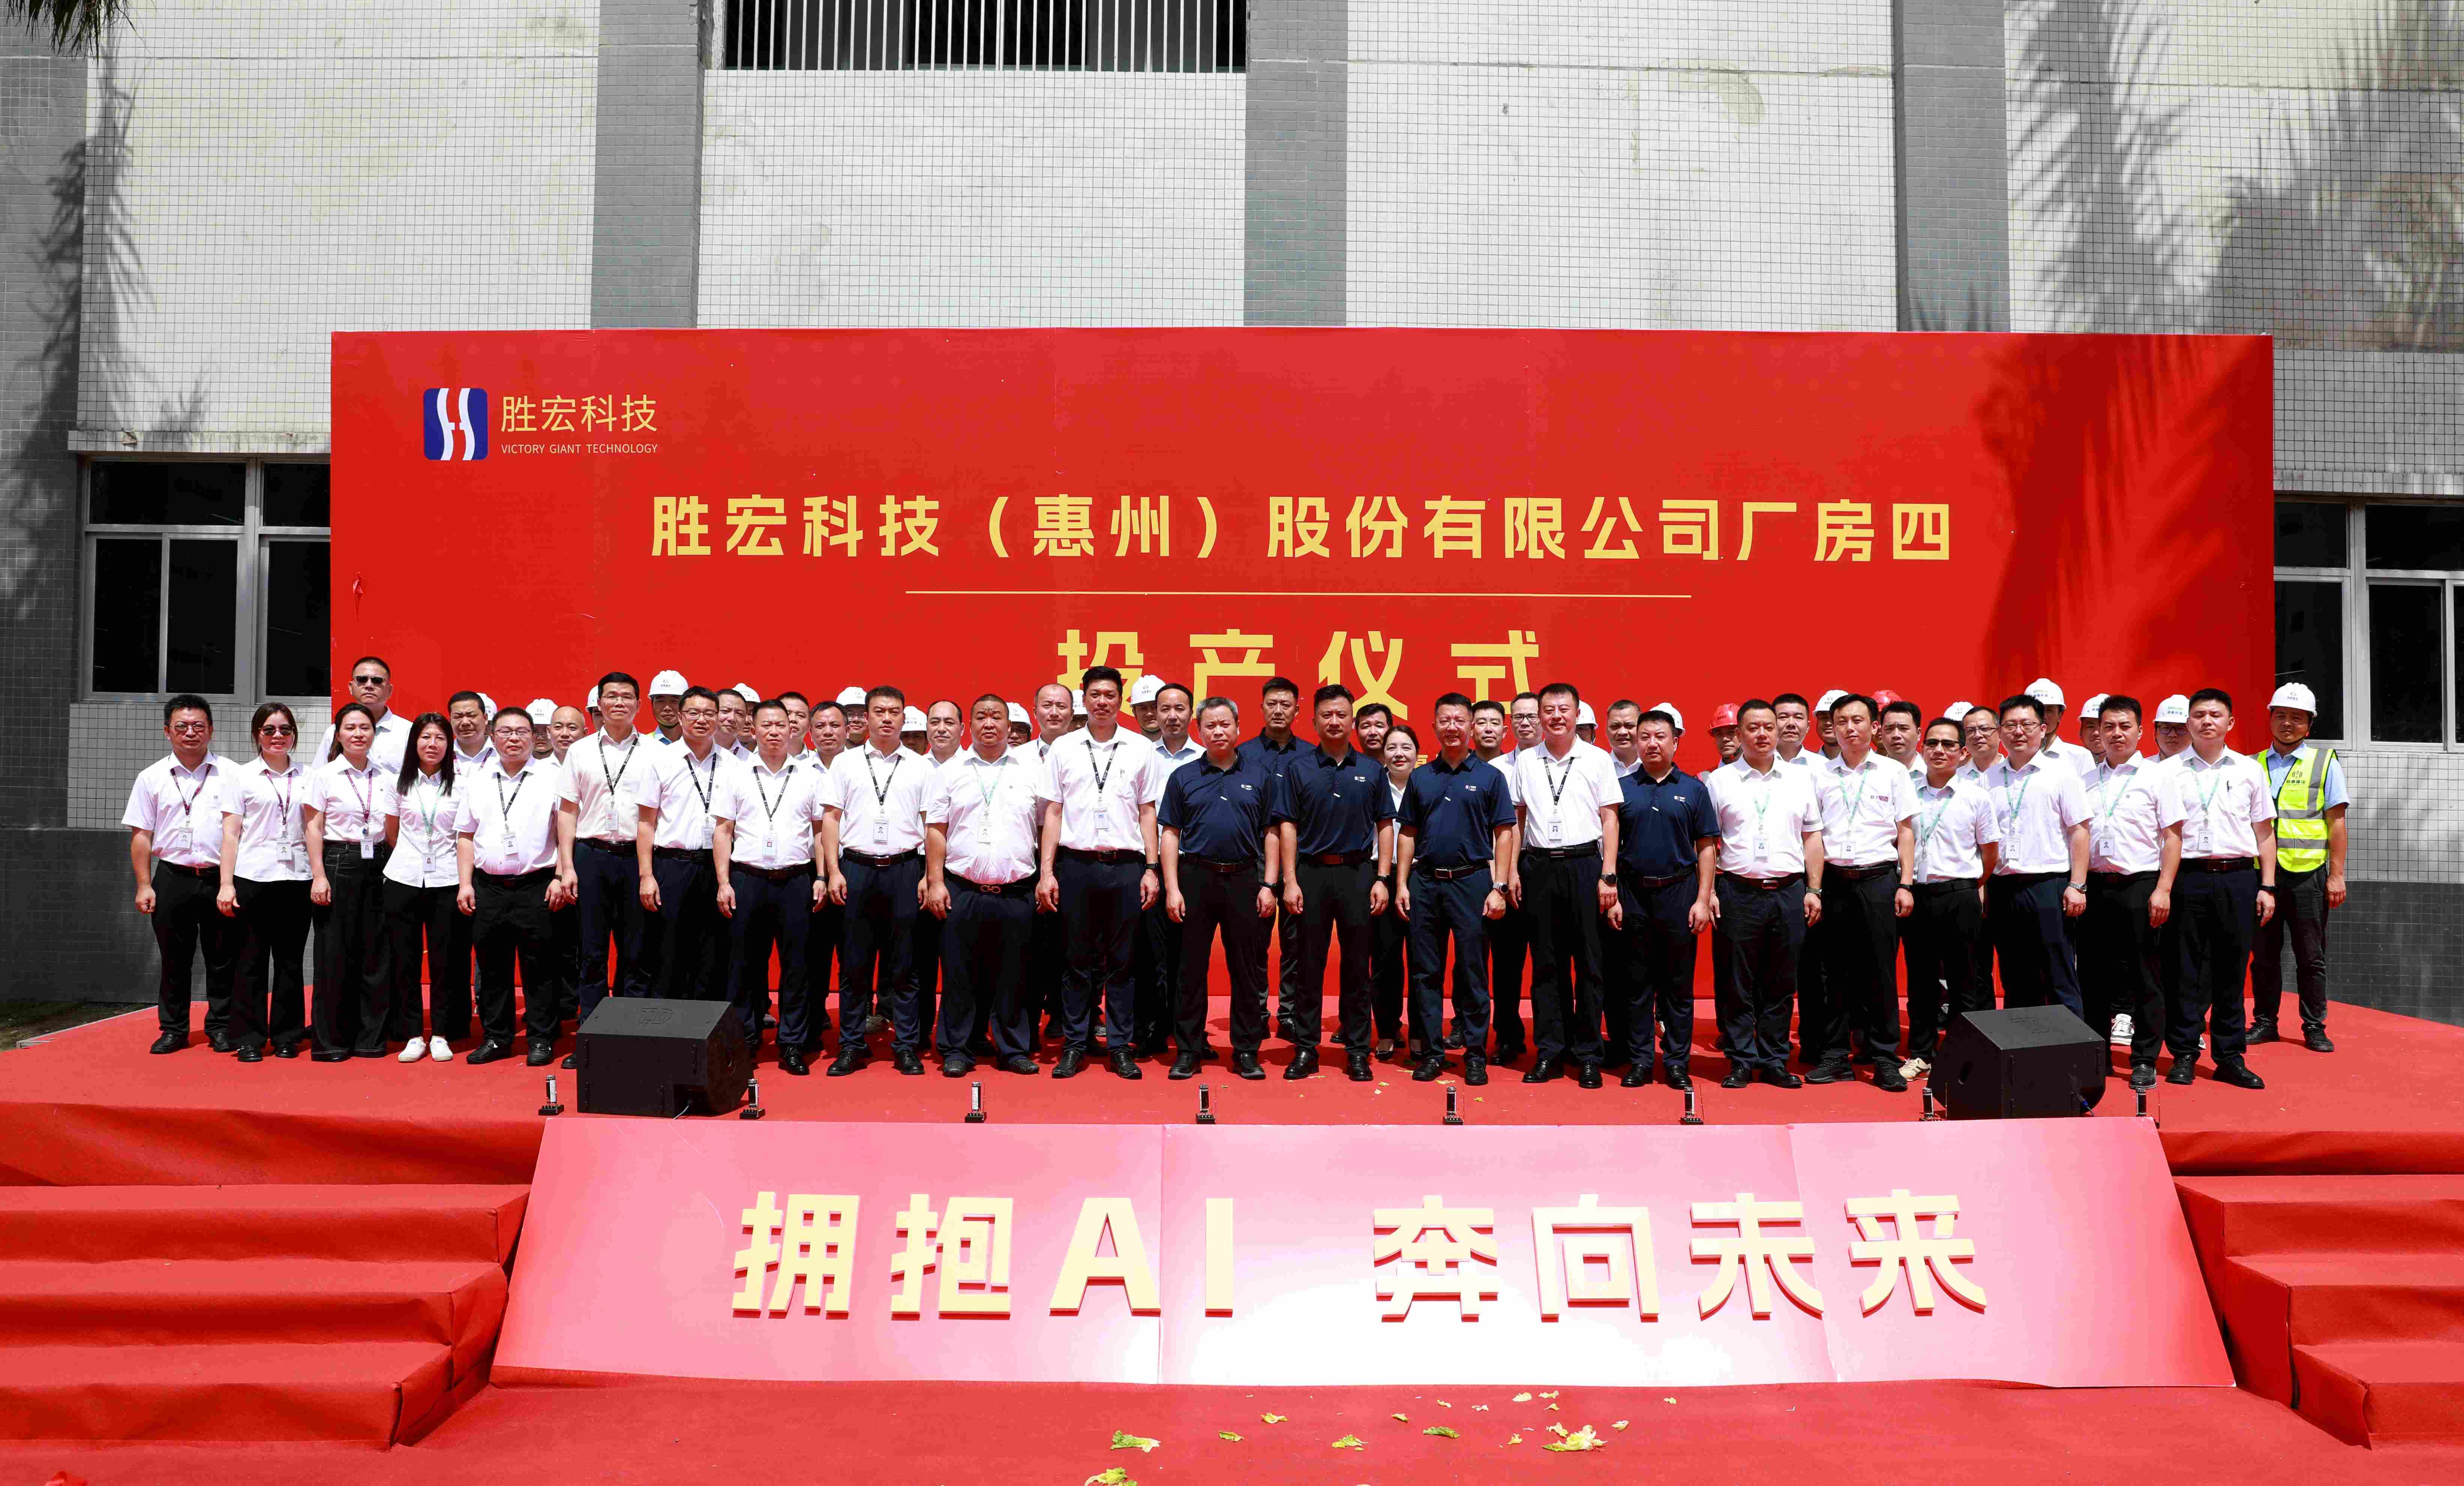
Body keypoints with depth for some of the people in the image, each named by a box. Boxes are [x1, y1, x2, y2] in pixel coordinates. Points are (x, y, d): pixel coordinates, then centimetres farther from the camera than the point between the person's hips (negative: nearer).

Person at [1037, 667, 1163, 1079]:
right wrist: (1046, 872, 0)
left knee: (1122, 962, 4)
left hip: (1126, 865, 0)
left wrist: (1151, 868, 1)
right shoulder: (1063, 748, 7)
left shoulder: (1141, 749, 7)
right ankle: (1075, 1045, 13)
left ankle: (1120, 1046, 12)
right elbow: (1053, 812, 7)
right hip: (1076, 864, 0)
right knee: (1078, 960, 5)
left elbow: (1147, 812, 9)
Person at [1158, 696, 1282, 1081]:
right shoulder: (1183, 777, 7)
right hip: (1196, 877, 0)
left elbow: (1271, 833, 6)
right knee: (1192, 969, 4)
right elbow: (1171, 834, 5)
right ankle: (1189, 1049, 13)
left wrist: (1269, 885, -2)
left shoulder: (1261, 774, 7)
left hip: (1245, 879, 0)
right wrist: (1172, 888, -3)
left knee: (1248, 969, 4)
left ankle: (1247, 1050, 13)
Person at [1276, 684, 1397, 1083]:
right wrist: (1290, 881, -6)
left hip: (1358, 873, 1)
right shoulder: (1298, 769, 4)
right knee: (1309, 964, 4)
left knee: (1357, 966, 4)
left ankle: (1357, 1051, 12)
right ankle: (1306, 1049, 12)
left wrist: (1382, 879, -2)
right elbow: (1288, 826, 2)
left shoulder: (1371, 770, 7)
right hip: (1311, 873, 0)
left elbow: (1385, 826, 7)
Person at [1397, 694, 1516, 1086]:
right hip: (1425, 882, 3)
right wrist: (1402, 885, 4)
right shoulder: (1421, 777, 11)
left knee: (1473, 973, 1)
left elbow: (1504, 834, 0)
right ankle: (1432, 1052, 13)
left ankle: (1475, 1054, 9)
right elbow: (1408, 834, 13)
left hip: (1472, 881, -3)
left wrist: (1499, 888, -8)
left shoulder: (1490, 776, 2)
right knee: (1426, 972, 5)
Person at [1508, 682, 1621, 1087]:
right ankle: (1549, 1052, 12)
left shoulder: (1597, 759, 3)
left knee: (1588, 962, 1)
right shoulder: (1526, 761, 9)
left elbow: (1609, 818, 2)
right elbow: (1518, 818, 12)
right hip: (1538, 866, 2)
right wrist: (1513, 871, 4)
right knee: (1545, 963, 5)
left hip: (1584, 863, -2)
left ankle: (1587, 1056, 8)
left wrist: (1608, 875, -5)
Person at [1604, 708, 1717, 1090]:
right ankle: (1639, 1061, 12)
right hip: (1632, 893, 1)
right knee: (1636, 983, 5)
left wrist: (1703, 899, -4)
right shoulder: (1622, 788, 6)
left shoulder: (1694, 789, 5)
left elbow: (1706, 847, 4)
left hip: (1679, 892, 0)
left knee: (1679, 984, 4)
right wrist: (1611, 897, -2)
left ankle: (1678, 1062, 12)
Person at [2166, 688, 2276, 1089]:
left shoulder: (2249, 771, 11)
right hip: (2187, 877, -1)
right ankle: (2184, 1056, 8)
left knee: (2232, 969, 4)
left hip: (2238, 879, 1)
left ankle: (2230, 1058, 11)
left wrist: (2267, 886, 5)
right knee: (2186, 969, 0)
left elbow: (2265, 832, 13)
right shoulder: (2170, 771, 6)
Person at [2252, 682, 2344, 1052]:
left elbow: (2336, 822, 0)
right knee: (2264, 955, 7)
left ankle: (2314, 1028, 11)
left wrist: (2337, 875, -5)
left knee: (2311, 957, 2)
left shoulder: (2325, 762, 3)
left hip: (2307, 873, -2)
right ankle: (2264, 1022, 16)